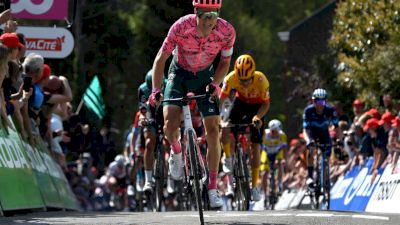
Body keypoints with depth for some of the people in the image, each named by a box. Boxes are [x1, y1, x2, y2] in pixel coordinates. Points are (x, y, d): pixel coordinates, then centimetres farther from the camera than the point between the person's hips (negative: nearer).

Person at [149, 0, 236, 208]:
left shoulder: (227, 31, -24)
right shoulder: (181, 27, -31)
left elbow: (225, 62, -6)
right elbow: (160, 59, -20)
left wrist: (215, 83, -25)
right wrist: (156, 90, -31)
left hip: (205, 76, 1)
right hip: (179, 73, -1)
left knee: (212, 130, -8)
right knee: (170, 124, -22)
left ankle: (212, 188, 1)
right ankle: (176, 151, 14)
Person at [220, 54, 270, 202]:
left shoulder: (261, 80, -34)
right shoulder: (231, 78, -31)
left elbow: (266, 104, -22)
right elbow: (221, 98, -25)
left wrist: (258, 117, -40)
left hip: (257, 107, -1)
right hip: (240, 102, 2)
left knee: (255, 147, -7)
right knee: (225, 129, -25)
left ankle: (254, 186, 4)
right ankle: (228, 157, 6)